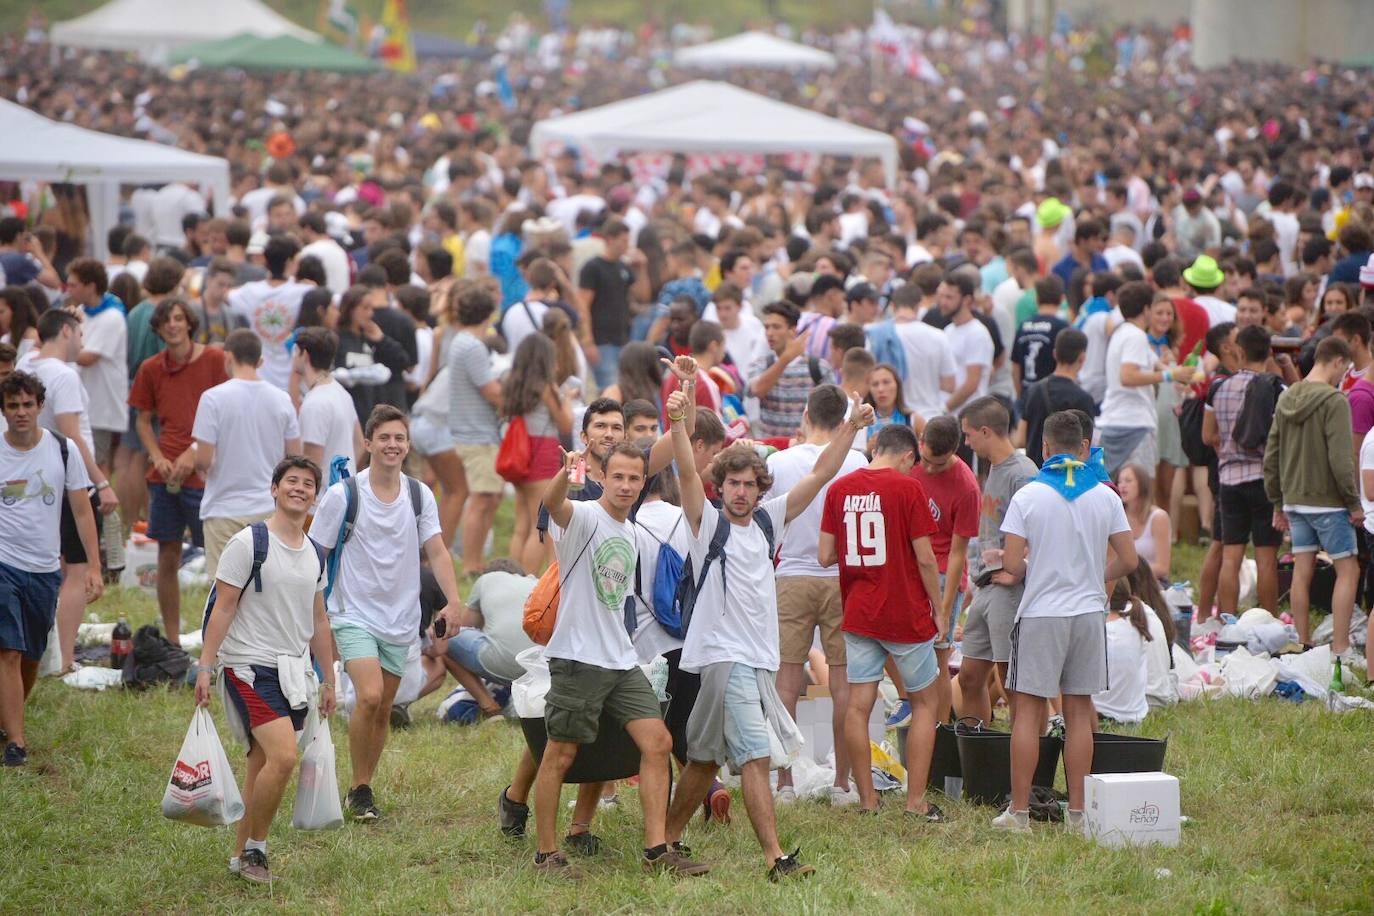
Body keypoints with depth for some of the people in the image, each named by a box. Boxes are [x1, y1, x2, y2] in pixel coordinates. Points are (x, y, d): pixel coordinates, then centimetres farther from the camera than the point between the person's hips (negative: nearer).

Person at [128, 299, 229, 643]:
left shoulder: (215, 360, -4)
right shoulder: (151, 369, 7)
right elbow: (144, 421, 14)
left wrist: (194, 453, -12)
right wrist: (158, 457, -3)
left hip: (204, 473, -4)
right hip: (165, 476, 4)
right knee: (167, 557, 7)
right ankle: (171, 641, 16)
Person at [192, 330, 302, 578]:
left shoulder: (214, 398, -11)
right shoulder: (281, 399, 3)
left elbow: (203, 460, -14)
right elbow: (295, 458, 7)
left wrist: (195, 463, 9)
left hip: (225, 512, -4)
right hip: (269, 509, 4)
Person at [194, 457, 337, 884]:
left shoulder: (315, 555, 13)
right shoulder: (248, 544, -7)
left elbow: (318, 621, 22)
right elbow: (222, 609, -8)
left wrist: (328, 680, 23)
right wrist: (205, 666, -13)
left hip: (294, 672, 7)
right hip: (250, 666, -7)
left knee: (264, 765, 6)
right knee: (284, 756, -20)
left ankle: (242, 855, 15)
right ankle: (254, 848, -6)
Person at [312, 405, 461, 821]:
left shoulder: (420, 495, 3)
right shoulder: (342, 495, -9)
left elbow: (436, 553, 4)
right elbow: (316, 557, -3)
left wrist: (453, 602, -10)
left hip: (401, 620, 5)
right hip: (354, 615, -4)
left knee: (383, 710, 8)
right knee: (370, 697, -22)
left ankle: (363, 788, 23)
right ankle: (359, 789, -7)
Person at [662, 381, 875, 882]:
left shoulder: (767, 520, 12)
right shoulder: (708, 522, -2)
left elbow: (820, 475, 11)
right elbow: (687, 473, -18)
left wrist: (852, 427, 4)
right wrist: (677, 423, -32)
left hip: (761, 660, 6)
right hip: (724, 654, -6)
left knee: (706, 759, 13)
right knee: (755, 756, -14)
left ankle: (669, 840, 22)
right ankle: (776, 858, -18)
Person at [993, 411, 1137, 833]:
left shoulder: (1028, 495, -7)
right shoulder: (1105, 497, 2)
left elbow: (1011, 563, -11)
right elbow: (1128, 560, 3)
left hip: (1040, 614, -3)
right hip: (1088, 613, 3)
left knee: (1028, 710, 2)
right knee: (1079, 711, 9)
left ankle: (1019, 810, 1)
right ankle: (1077, 811, 9)